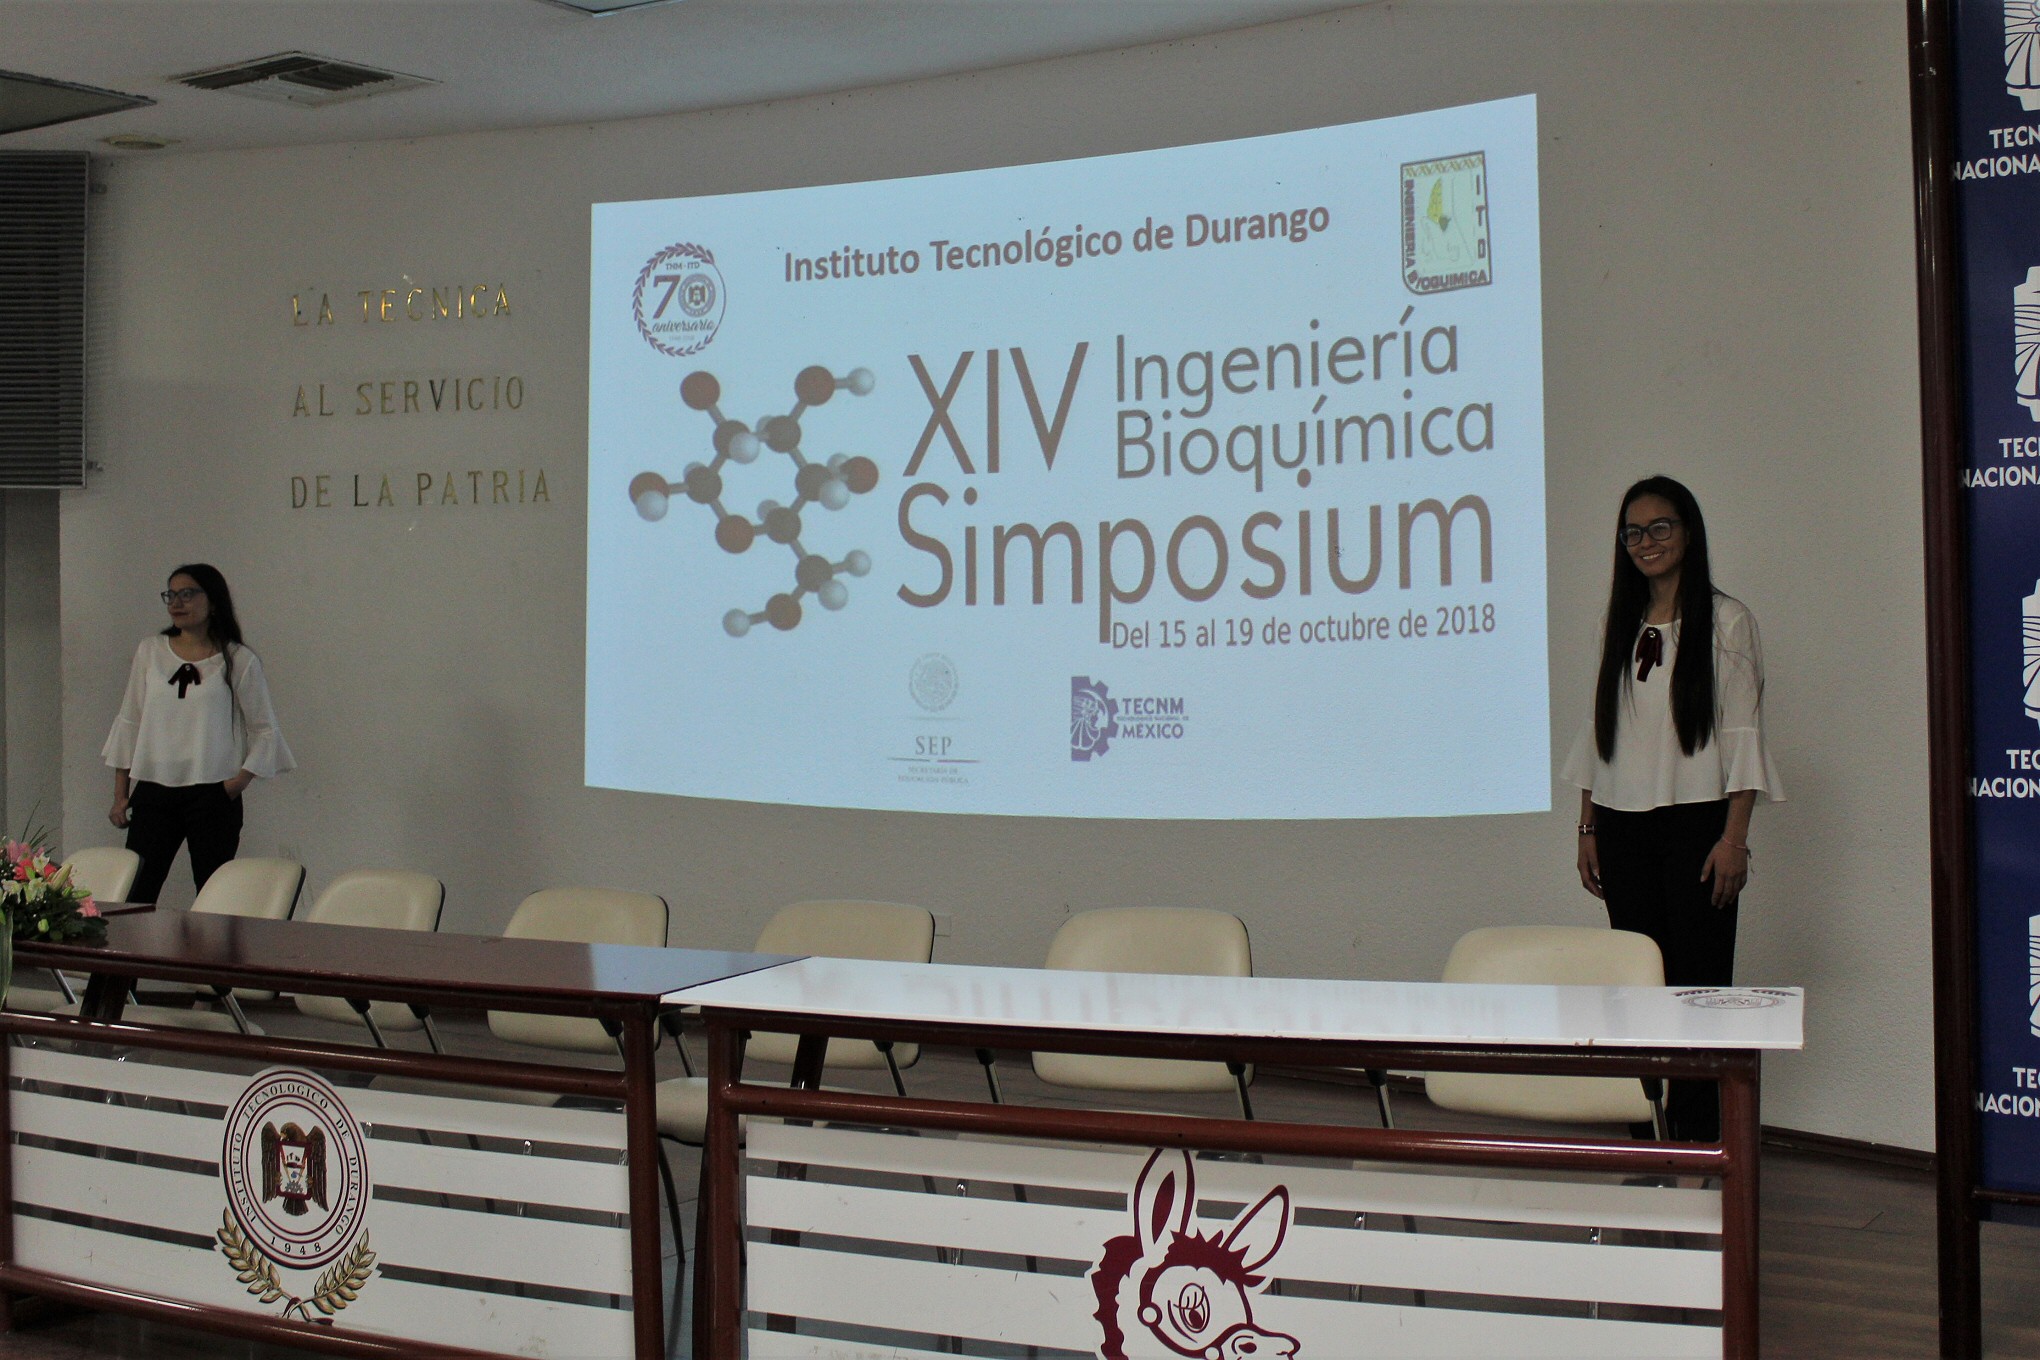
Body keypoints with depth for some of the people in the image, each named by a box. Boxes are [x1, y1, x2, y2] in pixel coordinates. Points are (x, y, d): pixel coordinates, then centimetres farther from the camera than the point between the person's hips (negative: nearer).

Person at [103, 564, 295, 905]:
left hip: (213, 796, -3)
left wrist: (240, 780, -9)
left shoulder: (239, 660, 1)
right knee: (133, 894, -3)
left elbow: (265, 731, 4)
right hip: (152, 791, 3)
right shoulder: (150, 651, 11)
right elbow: (129, 723, 14)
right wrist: (120, 795, 10)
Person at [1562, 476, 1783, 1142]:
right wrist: (1587, 827, 10)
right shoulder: (1617, 624, 14)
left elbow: (1743, 735, -5)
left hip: (1695, 820, -4)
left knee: (1697, 983, -5)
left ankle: (1701, 1144, 1)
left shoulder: (1725, 620, 0)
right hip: (1623, 824, 5)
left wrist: (1734, 837, -12)